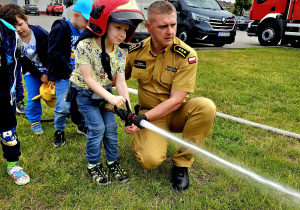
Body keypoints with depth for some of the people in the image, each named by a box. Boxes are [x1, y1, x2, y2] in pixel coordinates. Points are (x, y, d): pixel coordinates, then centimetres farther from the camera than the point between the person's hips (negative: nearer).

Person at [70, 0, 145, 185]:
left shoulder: (120, 54, -10)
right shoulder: (86, 46, -24)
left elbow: (121, 82, -12)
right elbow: (88, 79, -24)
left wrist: (127, 108, -24)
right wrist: (111, 98, -32)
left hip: (106, 92, 4)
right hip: (85, 93, -4)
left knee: (111, 127, 2)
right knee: (97, 128, -8)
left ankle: (113, 162, 23)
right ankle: (93, 166, 13)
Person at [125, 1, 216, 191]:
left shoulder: (187, 55, -16)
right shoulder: (136, 51, -5)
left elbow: (176, 100, -20)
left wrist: (143, 118, -26)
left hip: (177, 112, 1)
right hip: (150, 113, 0)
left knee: (206, 106, -33)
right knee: (151, 160, -28)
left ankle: (182, 163, -12)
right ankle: (139, 139, 12)